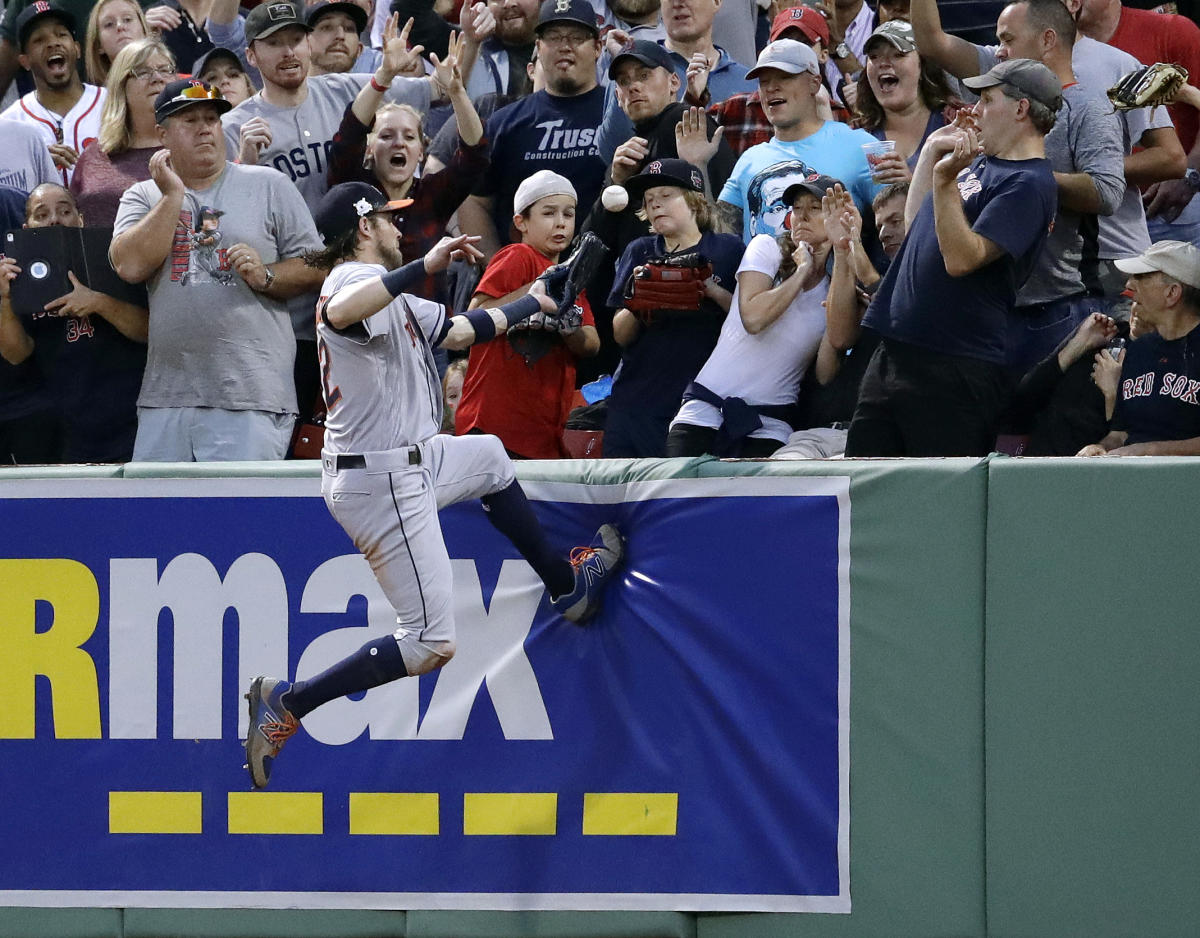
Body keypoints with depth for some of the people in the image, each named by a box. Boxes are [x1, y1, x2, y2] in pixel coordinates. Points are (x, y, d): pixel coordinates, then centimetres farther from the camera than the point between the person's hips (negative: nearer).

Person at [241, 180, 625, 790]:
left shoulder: (398, 300, 16)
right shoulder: (358, 279, -15)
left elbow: (460, 331, 28)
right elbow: (338, 313, -40)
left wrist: (531, 305, 41)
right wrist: (424, 267, -41)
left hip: (409, 461, 10)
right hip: (383, 482, -10)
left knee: (490, 458, 34)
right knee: (431, 644, -11)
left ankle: (567, 586, 47)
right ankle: (286, 704, -7)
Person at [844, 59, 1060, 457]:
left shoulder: (1028, 184, -13)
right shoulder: (981, 163, 18)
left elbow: (961, 257, -22)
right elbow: (915, 224, 26)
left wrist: (945, 179, -28)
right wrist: (931, 152, 21)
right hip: (894, 350, 10)